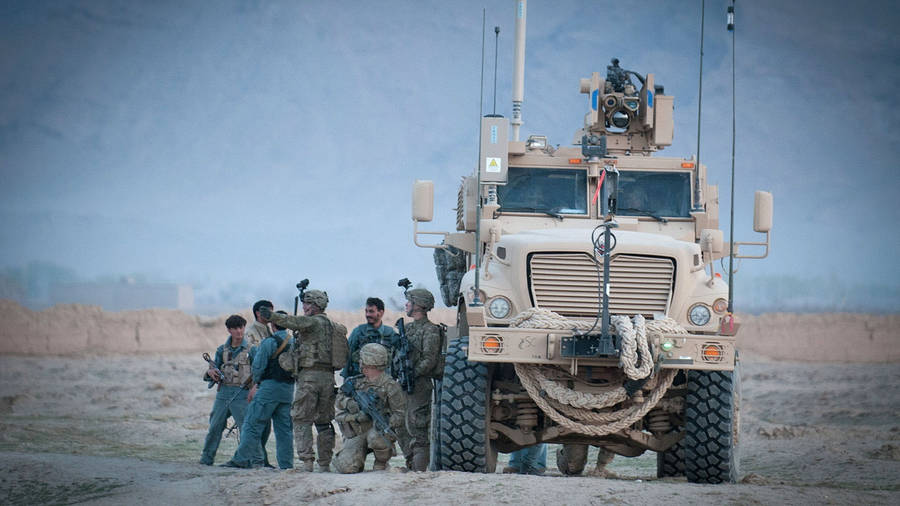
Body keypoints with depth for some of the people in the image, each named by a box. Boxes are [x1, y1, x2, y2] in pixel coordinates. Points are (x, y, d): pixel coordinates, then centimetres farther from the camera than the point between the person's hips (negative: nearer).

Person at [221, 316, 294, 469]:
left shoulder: (269, 342, -9)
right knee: (284, 429, 8)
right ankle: (286, 464, 6)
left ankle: (242, 459, -4)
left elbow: (258, 366, -11)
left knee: (253, 424, -2)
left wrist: (256, 382, 10)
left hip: (270, 387, -6)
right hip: (288, 390, 6)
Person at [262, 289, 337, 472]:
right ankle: (324, 463, 11)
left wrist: (272, 316, -31)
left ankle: (306, 461, -12)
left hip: (309, 375, -7)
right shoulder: (330, 325, 16)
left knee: (302, 420, -3)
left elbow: (295, 322, -26)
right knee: (324, 421, 12)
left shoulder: (314, 322, -8)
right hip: (328, 376, 7)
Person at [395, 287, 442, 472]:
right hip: (404, 387, 9)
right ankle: (411, 465, 18)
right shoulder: (408, 328, 19)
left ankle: (419, 470, -9)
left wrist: (410, 375, -21)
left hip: (420, 385, -9)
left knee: (418, 430, -9)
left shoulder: (430, 330, -8)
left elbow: (429, 361, -17)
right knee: (402, 429, 11)